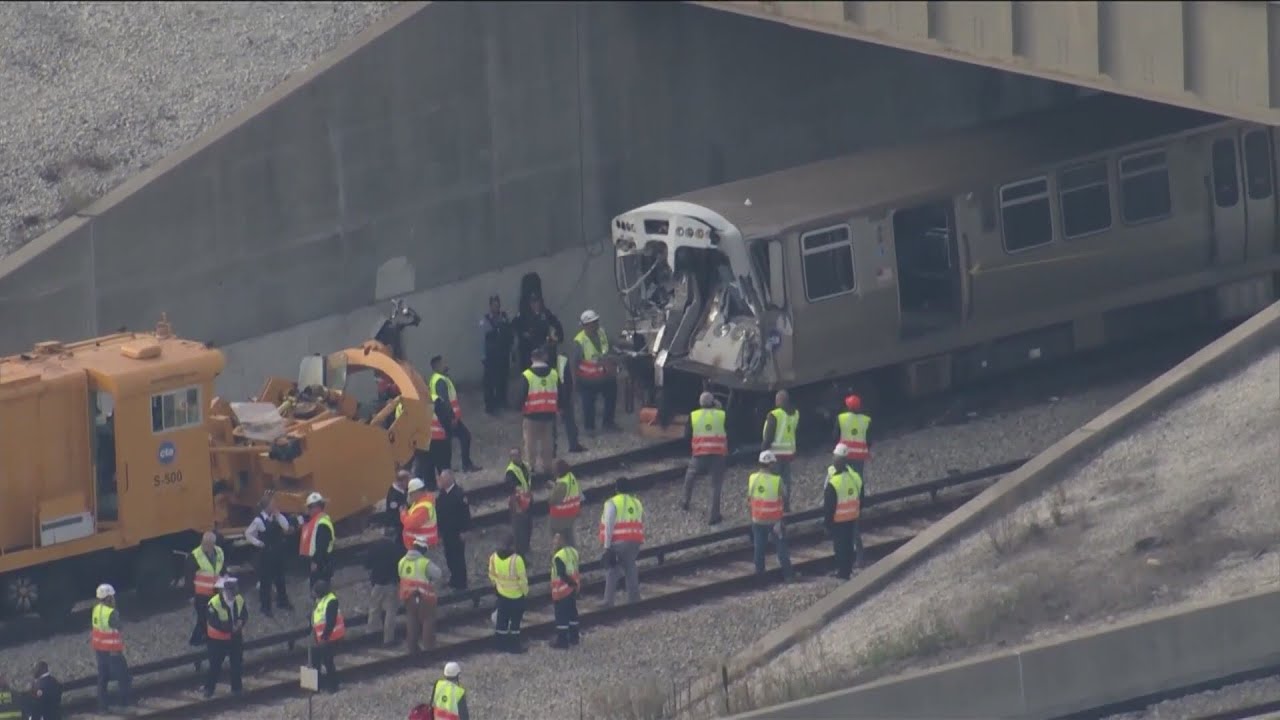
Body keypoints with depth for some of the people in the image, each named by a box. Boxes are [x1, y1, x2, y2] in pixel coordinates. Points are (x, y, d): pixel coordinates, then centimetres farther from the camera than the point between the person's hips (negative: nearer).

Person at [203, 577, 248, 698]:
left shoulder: (239, 600, -9)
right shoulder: (214, 603, -26)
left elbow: (245, 615, 0)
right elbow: (214, 623, -26)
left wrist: (240, 622, -23)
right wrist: (231, 627, -28)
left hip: (236, 637, 5)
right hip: (218, 639, -5)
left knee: (237, 664, 13)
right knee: (215, 665, 2)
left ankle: (236, 688, 29)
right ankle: (208, 689, 18)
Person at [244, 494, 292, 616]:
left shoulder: (276, 517, 1)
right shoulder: (259, 520, -17)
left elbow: (286, 527, -10)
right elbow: (248, 534, -14)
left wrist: (278, 515, -15)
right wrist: (258, 543, -14)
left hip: (278, 552, 6)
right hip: (266, 553, -6)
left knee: (280, 578, 19)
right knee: (265, 580, 3)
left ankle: (282, 602, 34)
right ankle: (265, 606, 13)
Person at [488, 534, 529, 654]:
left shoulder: (494, 558, -8)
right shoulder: (516, 560, -25)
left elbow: (492, 576, 5)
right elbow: (522, 578, -18)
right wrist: (526, 591, -1)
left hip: (501, 594, 5)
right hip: (516, 595, -5)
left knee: (502, 619, 17)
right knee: (515, 621, 7)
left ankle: (501, 643, 25)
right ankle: (514, 645, 13)